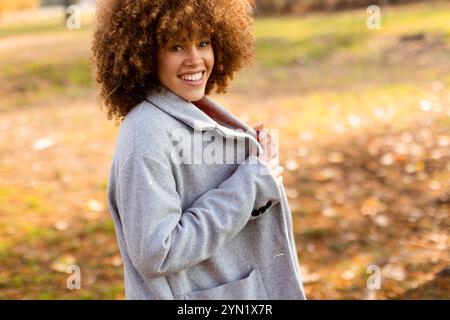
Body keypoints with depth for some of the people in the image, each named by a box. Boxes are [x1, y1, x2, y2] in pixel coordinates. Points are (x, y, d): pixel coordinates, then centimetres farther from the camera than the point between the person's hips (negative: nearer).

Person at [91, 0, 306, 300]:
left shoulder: (199, 112, 1)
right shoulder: (147, 135, -22)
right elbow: (155, 253, -26)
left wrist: (260, 174, -9)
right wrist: (248, 185, -22)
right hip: (194, 296, -7)